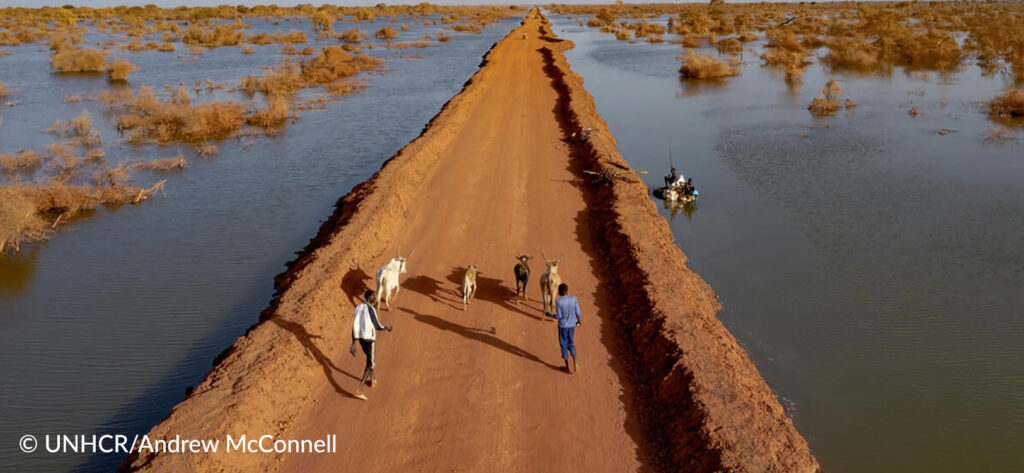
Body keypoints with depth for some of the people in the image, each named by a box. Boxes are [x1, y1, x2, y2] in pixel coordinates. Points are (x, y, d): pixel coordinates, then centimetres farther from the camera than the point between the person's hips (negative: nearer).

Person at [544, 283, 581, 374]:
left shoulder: (558, 301, -19)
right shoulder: (574, 299, -9)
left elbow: (559, 316, -17)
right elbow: (577, 312, -4)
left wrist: (550, 315, 1)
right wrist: (579, 320, 15)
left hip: (562, 326, -3)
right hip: (572, 325, 4)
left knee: (564, 346, 12)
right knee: (571, 343, 22)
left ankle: (567, 367, 18)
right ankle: (575, 364, 12)